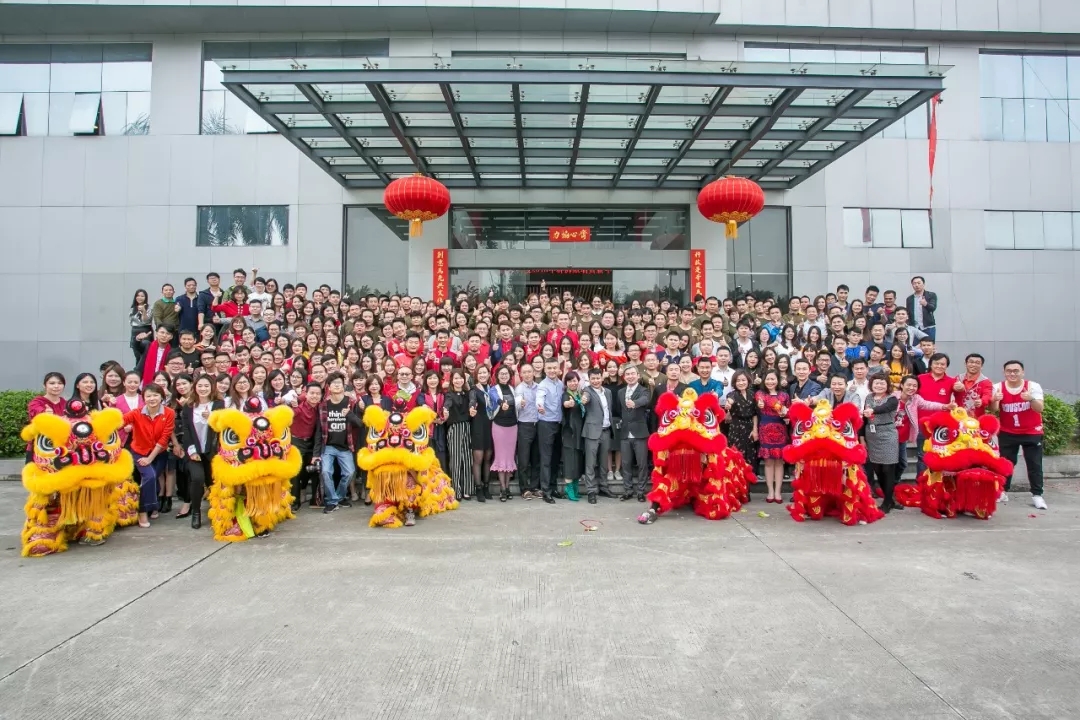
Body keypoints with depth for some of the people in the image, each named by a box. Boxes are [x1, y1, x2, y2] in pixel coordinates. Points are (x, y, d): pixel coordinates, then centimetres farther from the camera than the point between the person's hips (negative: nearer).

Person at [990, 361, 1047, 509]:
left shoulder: (1033, 386, -11)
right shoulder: (998, 387, -8)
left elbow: (1040, 409, -21)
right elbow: (993, 409, -17)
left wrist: (1031, 399, -42)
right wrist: (995, 400, -40)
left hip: (1032, 432, -1)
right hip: (1007, 433, 1)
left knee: (1034, 464, 2)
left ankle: (1037, 495, 8)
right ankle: (1003, 492, 15)